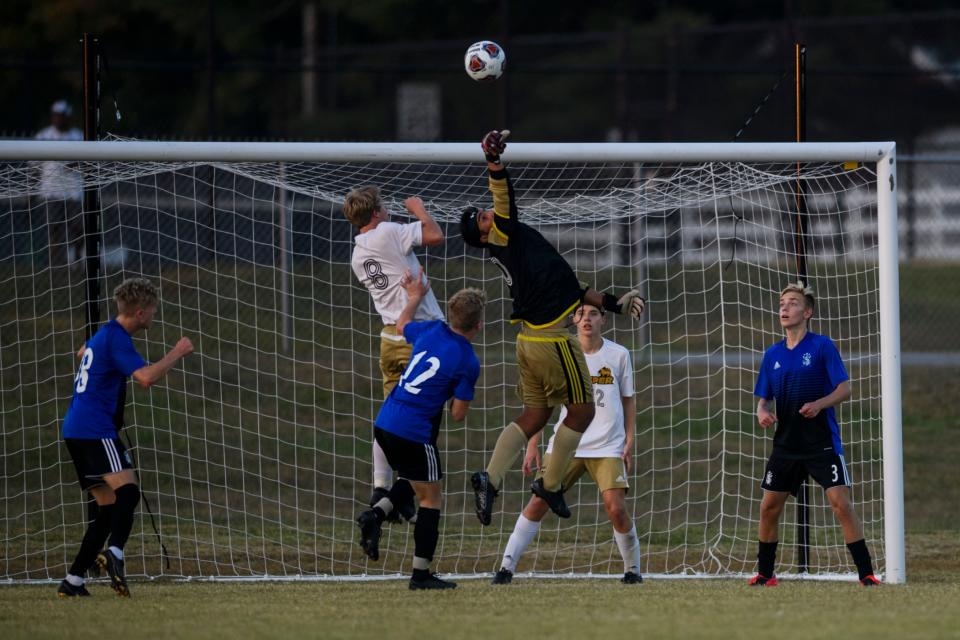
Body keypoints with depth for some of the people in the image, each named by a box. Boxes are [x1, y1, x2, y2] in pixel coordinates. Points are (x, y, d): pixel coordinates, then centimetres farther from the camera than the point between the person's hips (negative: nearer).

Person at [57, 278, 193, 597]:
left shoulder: (104, 334, 19)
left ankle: (73, 582, 7)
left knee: (110, 507, 10)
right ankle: (114, 554, -47)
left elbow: (83, 352, 42)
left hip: (76, 428, 10)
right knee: (127, 491, -24)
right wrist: (177, 353, -13)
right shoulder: (117, 338, -12)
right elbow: (146, 377, -25)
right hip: (95, 430, -10)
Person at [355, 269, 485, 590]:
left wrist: (414, 297, 44)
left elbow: (402, 326, 28)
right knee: (431, 498, 7)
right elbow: (458, 414, -9)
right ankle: (421, 573, 6)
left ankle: (376, 515, 1)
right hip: (415, 433, -7)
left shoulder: (431, 330, 4)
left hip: (385, 423, 7)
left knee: (415, 484, 26)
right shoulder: (467, 362, -13)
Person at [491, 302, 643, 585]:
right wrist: (533, 446, 2)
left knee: (616, 508, -13)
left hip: (608, 448, 0)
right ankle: (507, 567, -5)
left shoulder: (618, 355, 2)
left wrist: (629, 442, 4)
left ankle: (633, 569, 9)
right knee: (539, 501, -10)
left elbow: (628, 400, 12)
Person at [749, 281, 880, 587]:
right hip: (786, 444, 5)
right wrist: (762, 412, -9)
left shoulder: (822, 347, -6)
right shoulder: (773, 355, 9)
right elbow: (763, 398, 14)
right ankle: (764, 575, 21)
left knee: (841, 504, -14)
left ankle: (866, 574, -11)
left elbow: (844, 389, -9)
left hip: (822, 443, -5)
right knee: (769, 507, 6)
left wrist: (819, 404, -27)